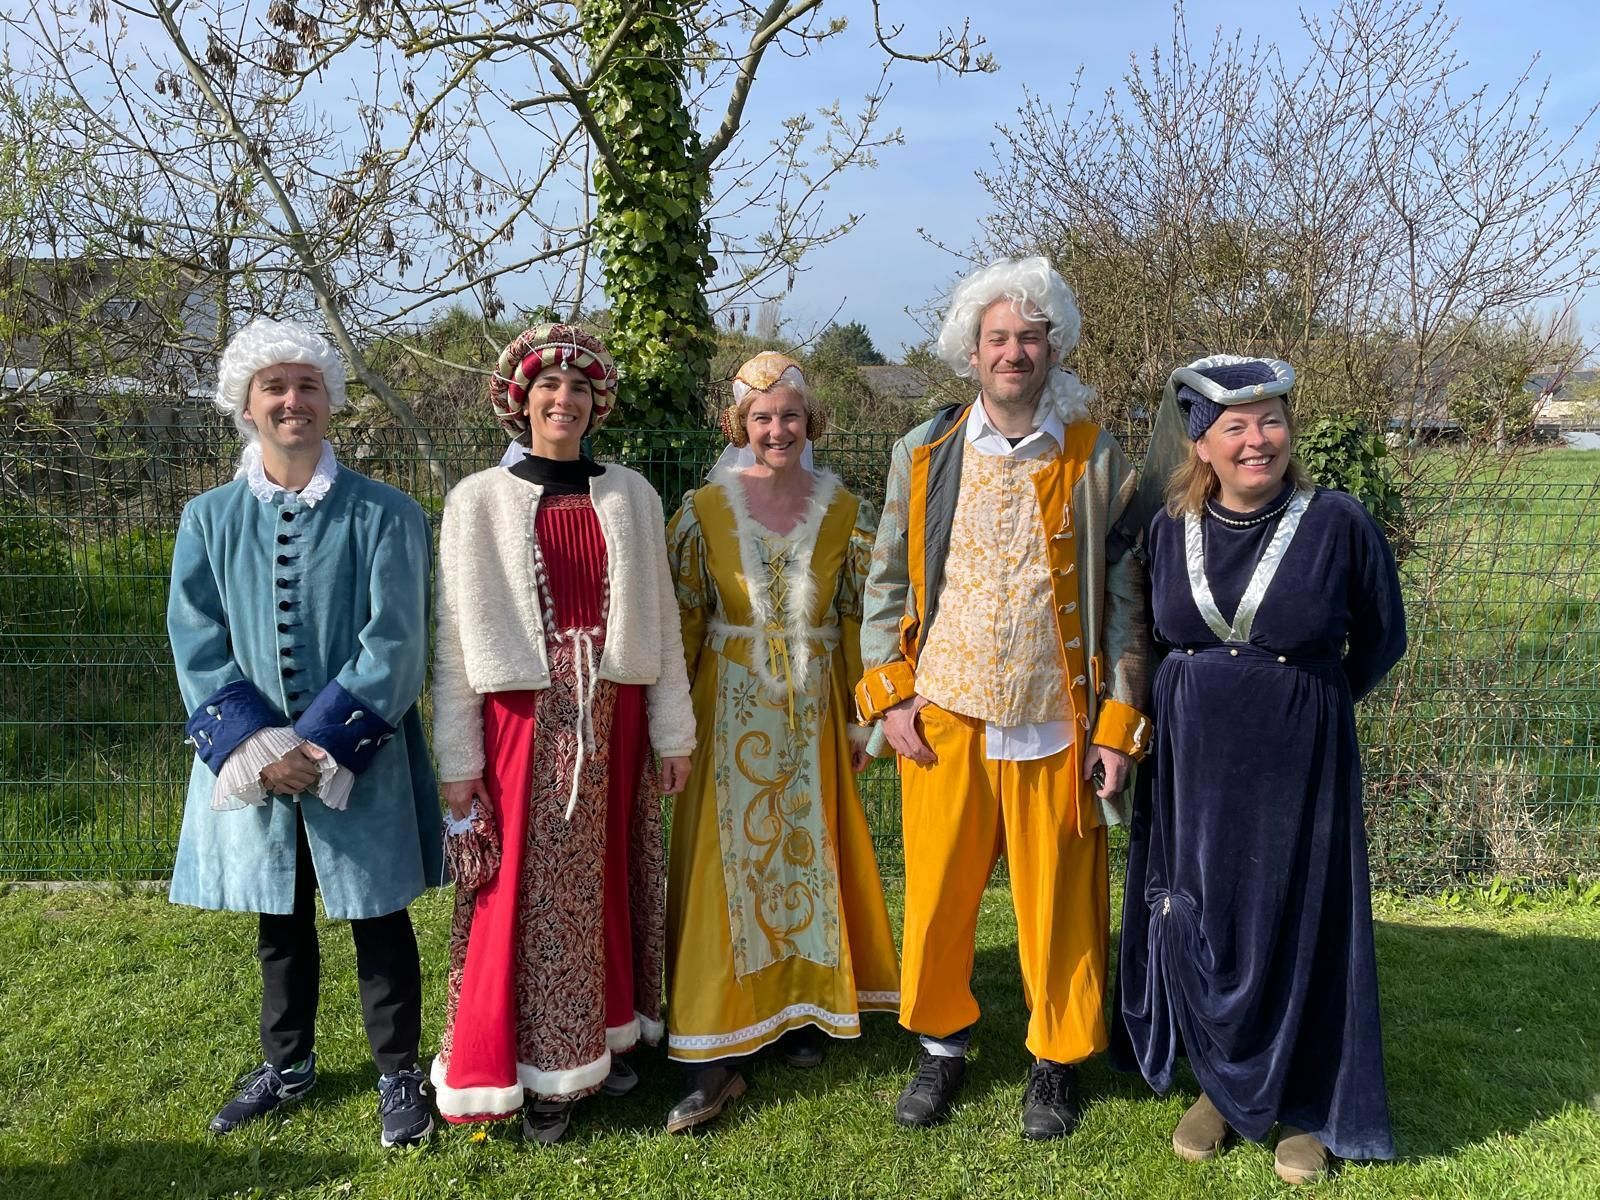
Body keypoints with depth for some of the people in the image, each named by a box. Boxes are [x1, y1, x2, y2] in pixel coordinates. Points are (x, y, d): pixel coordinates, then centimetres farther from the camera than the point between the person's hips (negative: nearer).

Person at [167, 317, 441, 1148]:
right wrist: (254, 746, -15)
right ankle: (287, 1064, 37)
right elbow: (197, 646, -2)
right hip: (252, 758, 3)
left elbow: (392, 644, -11)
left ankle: (398, 1074, 25)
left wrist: (322, 743, -17)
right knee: (279, 919, 18)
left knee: (378, 919, 7)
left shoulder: (384, 515, -6)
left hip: (358, 758, -3)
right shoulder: (209, 519, 3)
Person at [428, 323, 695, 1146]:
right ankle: (539, 1069, 15)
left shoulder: (630, 495, 6)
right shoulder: (478, 500, -1)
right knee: (532, 885, 2)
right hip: (524, 717, -2)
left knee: (608, 875, 10)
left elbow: (659, 618, 7)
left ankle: (605, 1036, 27)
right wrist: (458, 758, -4)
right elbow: (454, 638, -1)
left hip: (612, 716, 3)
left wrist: (674, 730, 6)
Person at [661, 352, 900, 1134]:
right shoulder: (704, 510, -2)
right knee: (726, 858, -3)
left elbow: (859, 620, 5)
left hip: (813, 709, 2)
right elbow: (681, 622, -1)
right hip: (731, 710, -2)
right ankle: (713, 1060, 2)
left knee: (809, 850, 9)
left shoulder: (843, 512, 2)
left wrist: (858, 718, 3)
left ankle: (803, 1011, 27)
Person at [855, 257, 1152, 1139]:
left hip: (1055, 726, -1)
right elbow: (887, 583, 9)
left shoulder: (1097, 462, 1)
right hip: (944, 717, 1)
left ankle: (1057, 1060, 29)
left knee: (1057, 901, 8)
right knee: (938, 892, 9)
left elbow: (1124, 599, 2)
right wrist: (890, 694, 1)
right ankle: (941, 1044, 31)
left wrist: (1120, 724, -2)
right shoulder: (924, 455, 5)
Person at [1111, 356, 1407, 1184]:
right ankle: (1221, 1086, 33)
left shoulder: (1337, 523, -11)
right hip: (1193, 761, 3)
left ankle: (1303, 1105, 30)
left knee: (1297, 927, 9)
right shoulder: (1168, 531, -2)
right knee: (1197, 924, 11)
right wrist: (1201, 697, 10)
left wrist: (1305, 703, 8)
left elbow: (1382, 638, 3)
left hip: (1298, 764, -2)